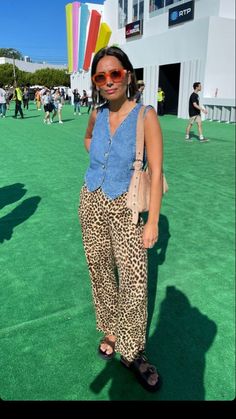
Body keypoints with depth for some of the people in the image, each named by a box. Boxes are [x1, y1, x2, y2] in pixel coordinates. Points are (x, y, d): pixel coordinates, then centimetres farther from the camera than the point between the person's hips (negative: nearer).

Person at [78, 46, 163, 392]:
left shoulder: (145, 116, -12)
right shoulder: (97, 114, 2)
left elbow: (156, 173, -13)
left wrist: (152, 222, -14)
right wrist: (102, 160, 8)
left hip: (126, 207, -4)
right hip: (92, 203, 5)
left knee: (134, 281, -3)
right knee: (100, 270, 14)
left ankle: (131, 351, 19)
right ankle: (110, 331, 35)